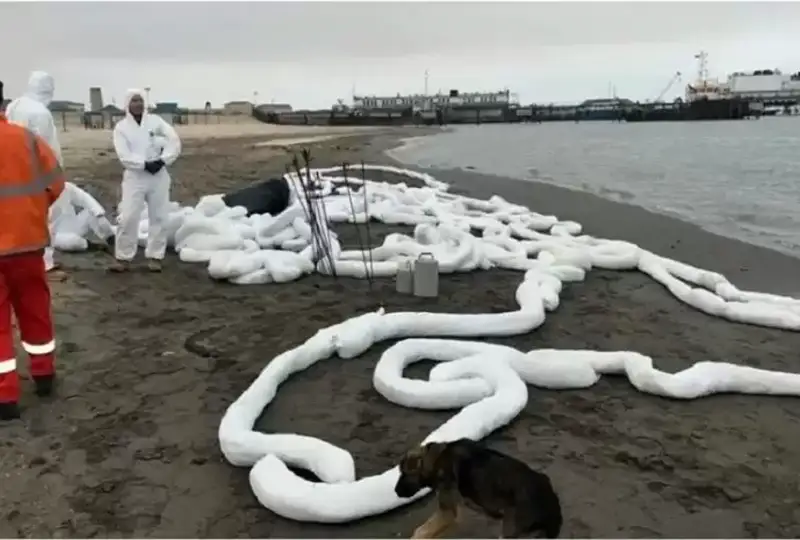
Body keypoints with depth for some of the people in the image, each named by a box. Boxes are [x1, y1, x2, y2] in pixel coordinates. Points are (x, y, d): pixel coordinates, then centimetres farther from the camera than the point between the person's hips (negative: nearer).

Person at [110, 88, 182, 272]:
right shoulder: (121, 127, 0)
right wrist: (144, 164, -20)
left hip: (159, 176, 2)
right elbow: (124, 156, -10)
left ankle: (154, 256, 15)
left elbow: (174, 141, -4)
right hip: (134, 177, -2)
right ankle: (123, 257, 5)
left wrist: (163, 160, -16)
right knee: (128, 217, -6)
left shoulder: (155, 121, 4)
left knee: (159, 217, 5)